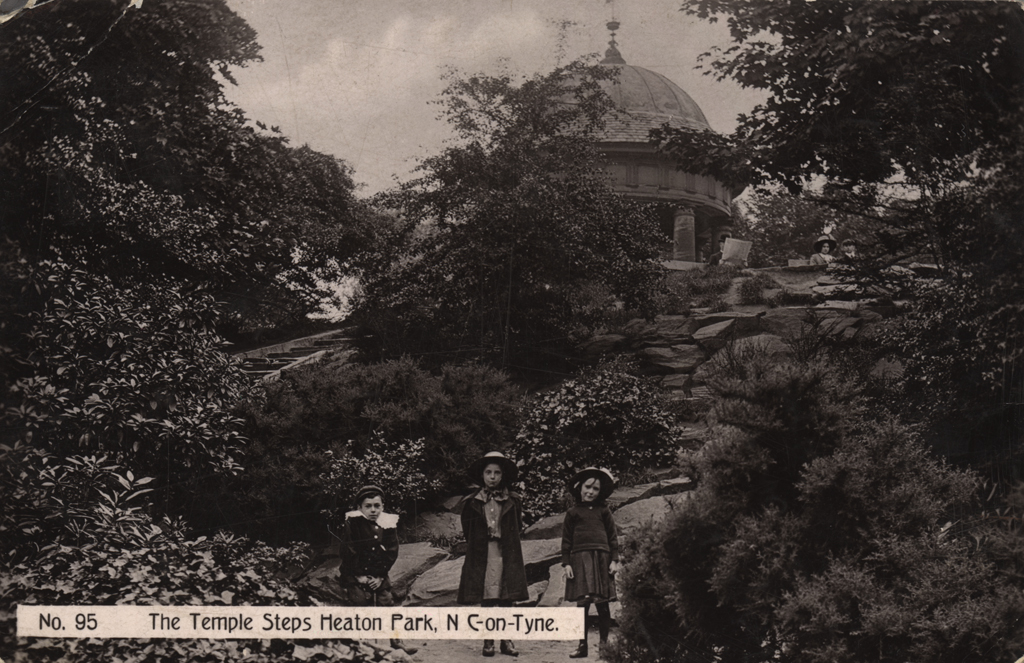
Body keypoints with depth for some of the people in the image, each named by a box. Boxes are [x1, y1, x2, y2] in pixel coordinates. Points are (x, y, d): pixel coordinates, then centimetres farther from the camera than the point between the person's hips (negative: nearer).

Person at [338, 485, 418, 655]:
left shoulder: (388, 524, 0)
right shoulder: (352, 523, -9)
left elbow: (392, 552, -1)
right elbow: (348, 552, -11)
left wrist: (380, 576, -8)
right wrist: (359, 575, -14)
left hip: (379, 576, 3)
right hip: (355, 577, -3)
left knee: (387, 604, 6)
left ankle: (395, 639, 17)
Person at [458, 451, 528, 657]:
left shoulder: (512, 501, 6)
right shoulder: (472, 502, 5)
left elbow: (517, 529, 11)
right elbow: (467, 532, 11)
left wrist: (504, 544, 3)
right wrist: (479, 546, 5)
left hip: (507, 556, 0)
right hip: (482, 556, 0)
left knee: (507, 599, -1)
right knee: (487, 599, 1)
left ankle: (507, 641, 6)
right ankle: (488, 642, 8)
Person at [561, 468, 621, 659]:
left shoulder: (604, 511, 12)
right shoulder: (572, 513, 11)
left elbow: (612, 537, 13)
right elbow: (566, 540, 10)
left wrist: (614, 560, 5)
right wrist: (566, 563, 2)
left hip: (601, 558, 1)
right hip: (580, 559, -1)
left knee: (602, 603, 1)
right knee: (582, 603, -4)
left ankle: (604, 642, 12)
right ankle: (582, 645, 2)